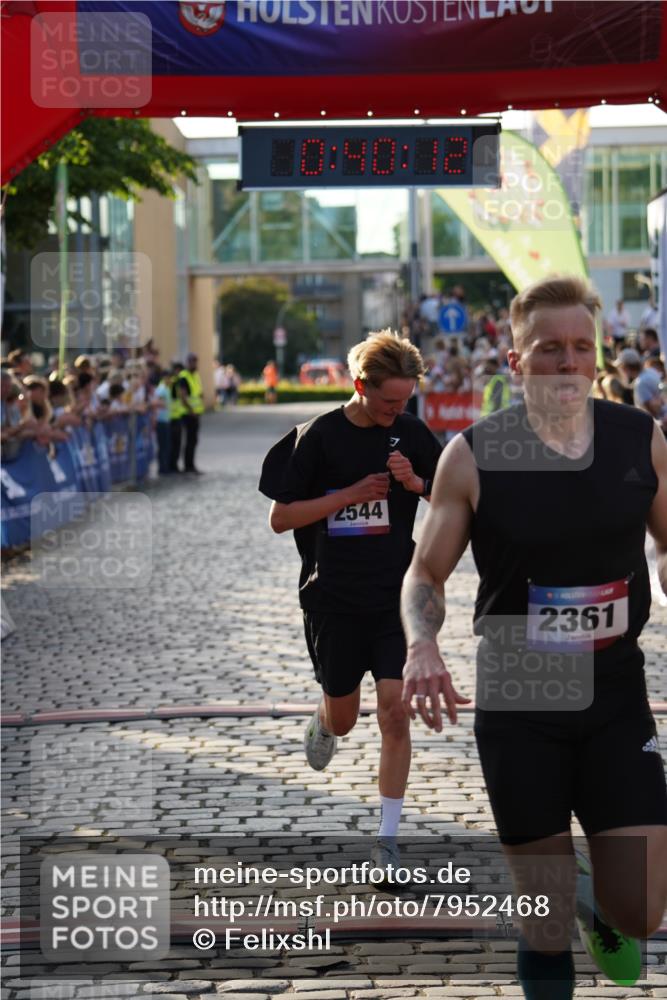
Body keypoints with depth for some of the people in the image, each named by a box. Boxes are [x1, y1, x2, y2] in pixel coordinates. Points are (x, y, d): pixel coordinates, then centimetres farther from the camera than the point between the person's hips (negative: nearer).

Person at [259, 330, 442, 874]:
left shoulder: (412, 433, 0)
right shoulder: (318, 437, -8)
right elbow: (280, 518, -7)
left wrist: (417, 484, -11)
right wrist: (348, 496, -17)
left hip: (397, 597, 1)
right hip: (334, 599, -1)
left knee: (395, 711, -10)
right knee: (344, 717, 11)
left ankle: (388, 838, -2)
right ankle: (322, 724, 51)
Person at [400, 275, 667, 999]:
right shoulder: (474, 455, -7)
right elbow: (426, 573, 1)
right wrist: (421, 643, -19)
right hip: (517, 705, -1)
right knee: (546, 922, 4)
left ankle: (596, 908, 35)